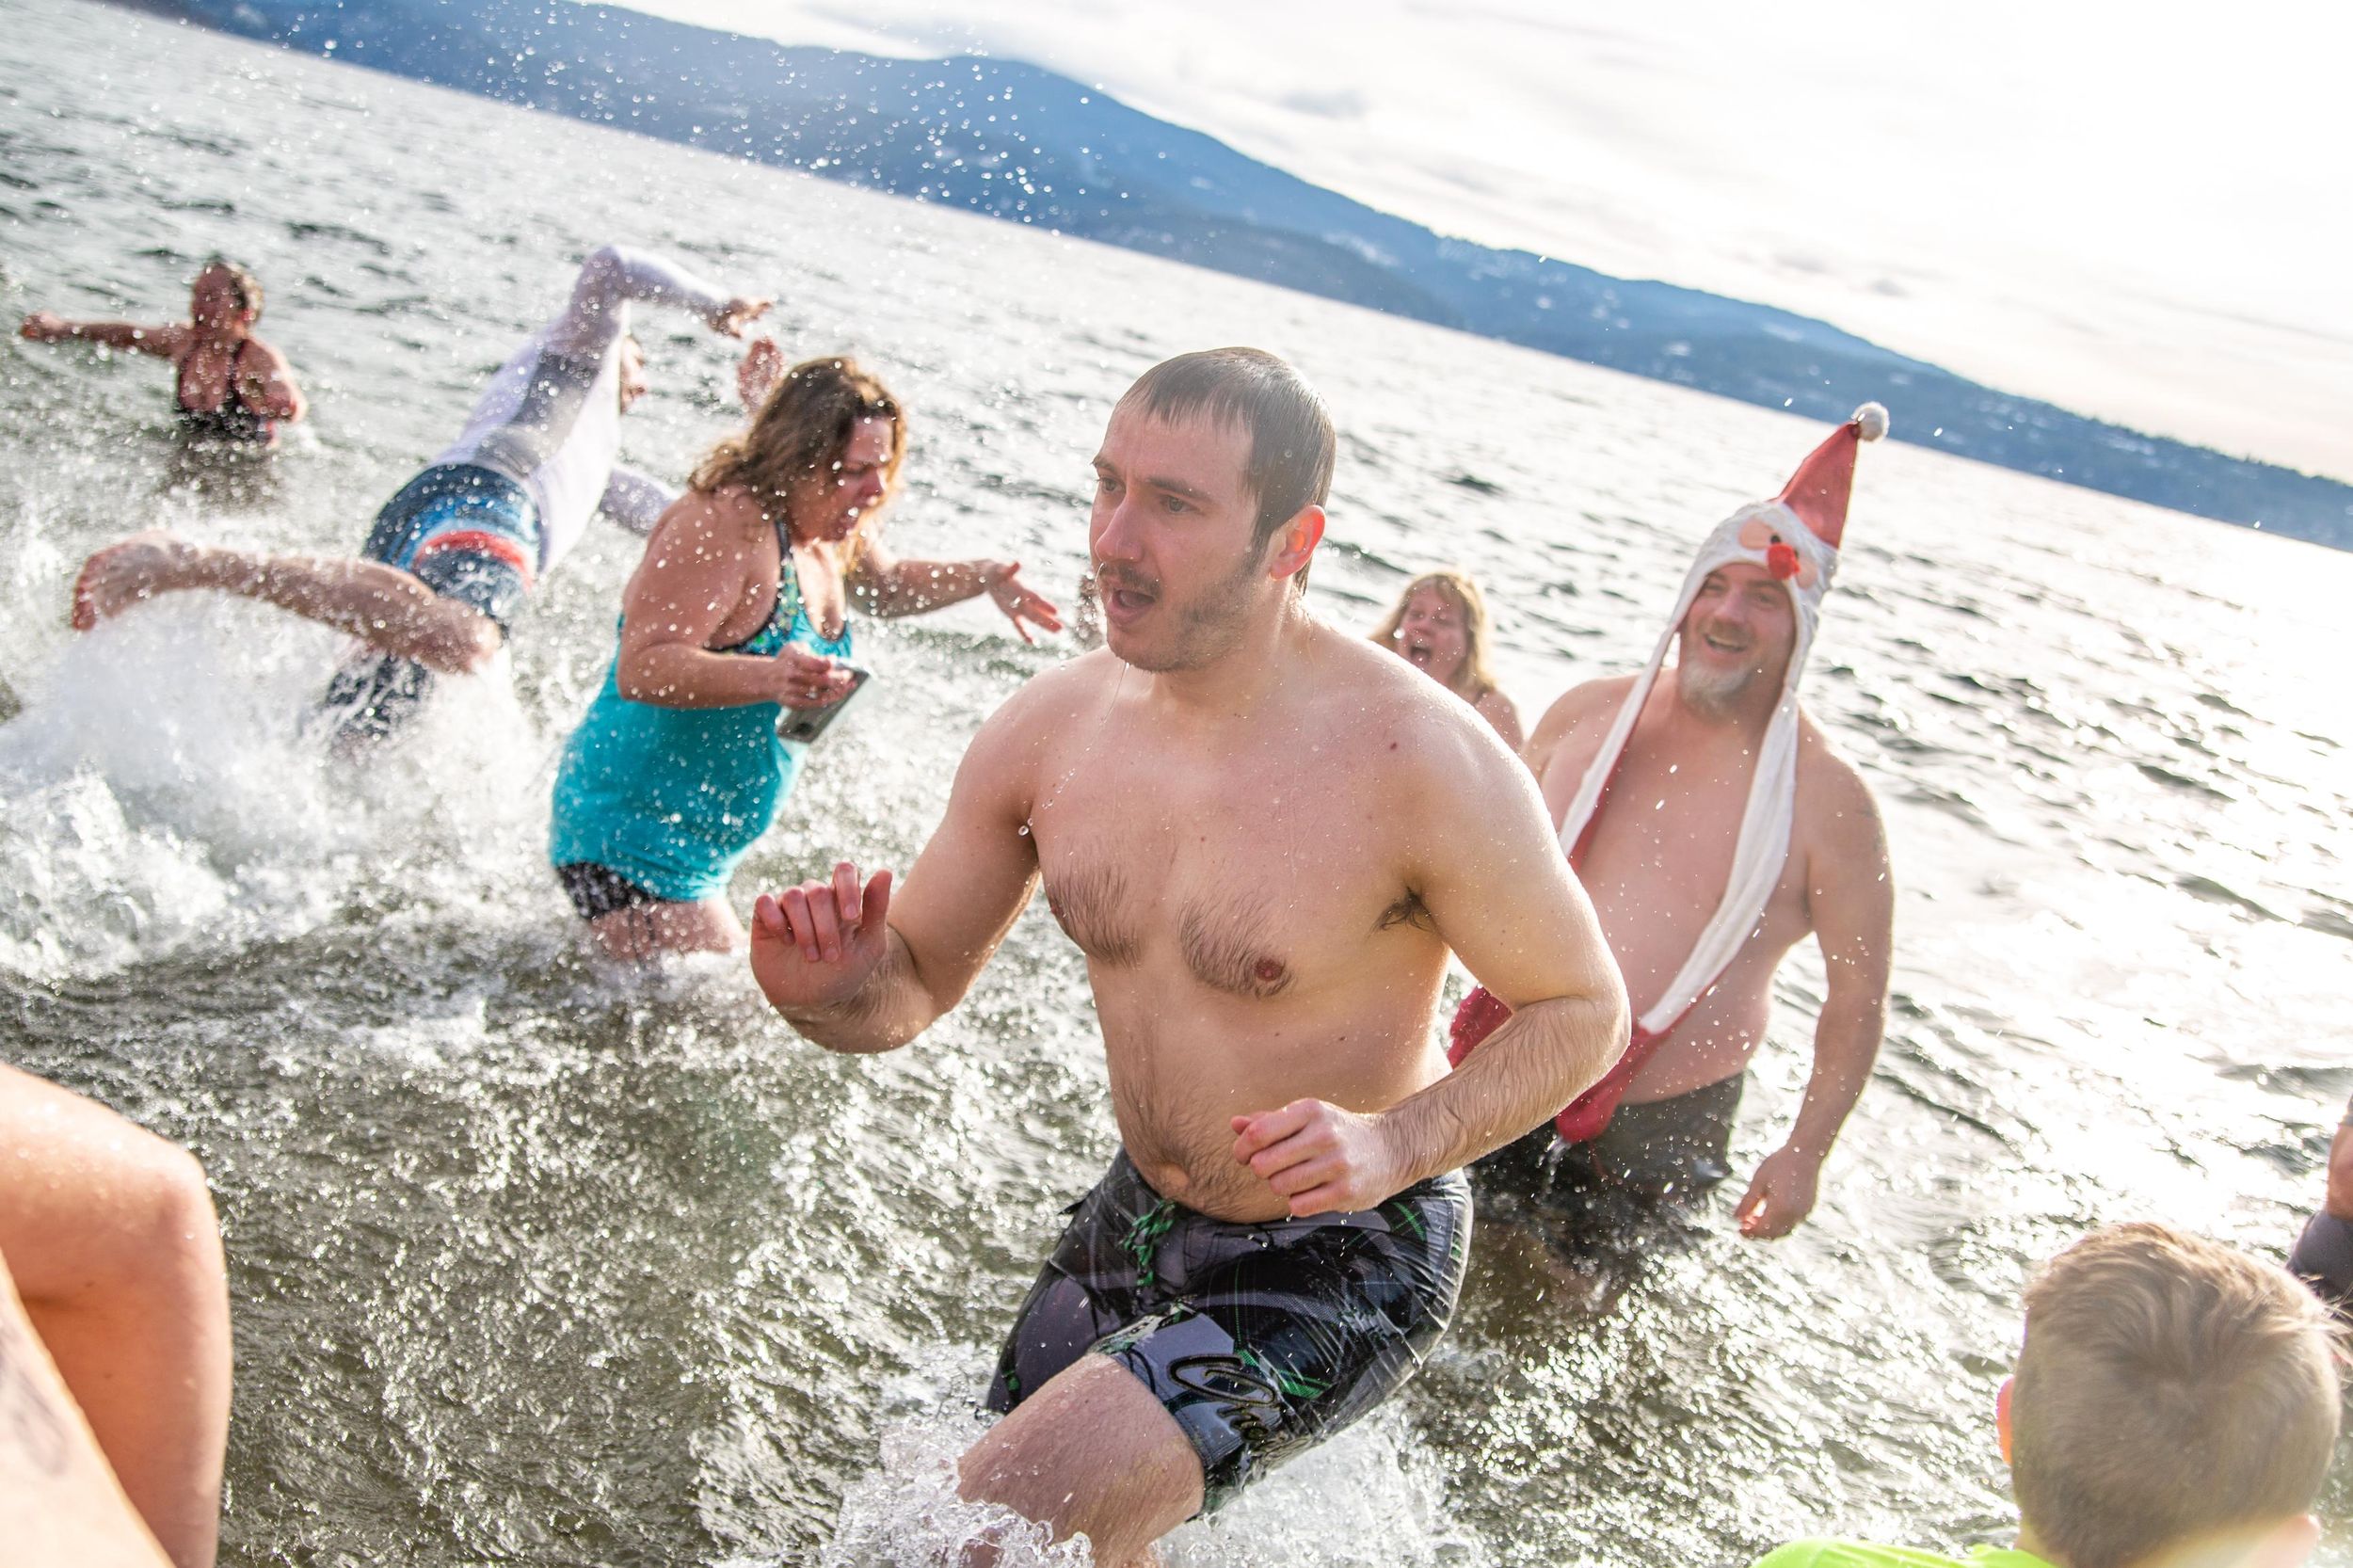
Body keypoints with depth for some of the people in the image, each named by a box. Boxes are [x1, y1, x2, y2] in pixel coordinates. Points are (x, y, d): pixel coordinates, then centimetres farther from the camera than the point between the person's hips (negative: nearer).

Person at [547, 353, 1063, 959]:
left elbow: (886, 584, 28)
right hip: (632, 835, -10)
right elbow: (641, 668, -33)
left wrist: (982, 578, 11)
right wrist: (769, 677, -47)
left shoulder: (832, 532, 4)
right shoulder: (725, 523, -24)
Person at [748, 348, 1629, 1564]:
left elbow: (1584, 1009, -14)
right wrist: (829, 993, -24)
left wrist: (1397, 1146, -29)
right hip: (1135, 1220, 6)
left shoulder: (1422, 763, -27)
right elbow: (917, 980, 0)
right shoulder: (1051, 726, -11)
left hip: (1344, 1260, -5)